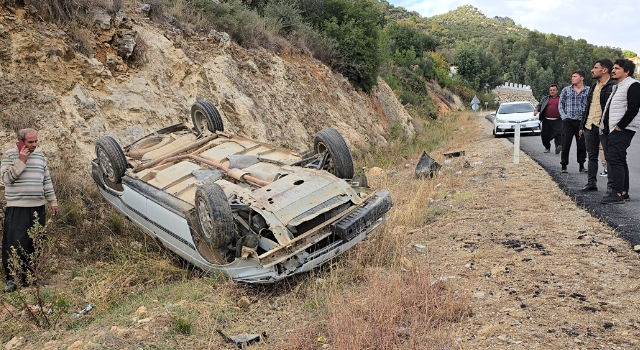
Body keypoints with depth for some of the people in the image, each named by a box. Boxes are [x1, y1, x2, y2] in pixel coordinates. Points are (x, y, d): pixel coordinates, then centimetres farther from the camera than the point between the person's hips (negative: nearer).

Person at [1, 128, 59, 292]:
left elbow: (47, 180, 15)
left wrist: (53, 201, 12)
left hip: (38, 207, 5)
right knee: (15, 244, -5)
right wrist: (22, 161, -17)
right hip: (17, 208, -5)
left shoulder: (40, 156, 11)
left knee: (34, 244, 9)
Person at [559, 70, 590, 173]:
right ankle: (564, 166, 4)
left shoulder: (588, 90, 6)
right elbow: (561, 105, 10)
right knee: (566, 144, -2)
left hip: (582, 121, 0)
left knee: (582, 145, 5)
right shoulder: (566, 90, 8)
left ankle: (581, 166, 17)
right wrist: (564, 116, -2)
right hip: (568, 121, 0)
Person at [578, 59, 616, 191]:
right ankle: (591, 183, 18)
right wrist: (582, 126, 19)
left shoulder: (614, 86, -8)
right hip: (590, 127, 8)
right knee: (592, 156, 11)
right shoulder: (594, 87, 18)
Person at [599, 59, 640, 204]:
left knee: (615, 160, -15)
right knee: (619, 161, 12)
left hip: (622, 130, -10)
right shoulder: (617, 86, 22)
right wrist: (605, 126, 14)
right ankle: (624, 192, 19)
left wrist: (620, 126, -18)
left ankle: (617, 194, -15)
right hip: (611, 129, 10)